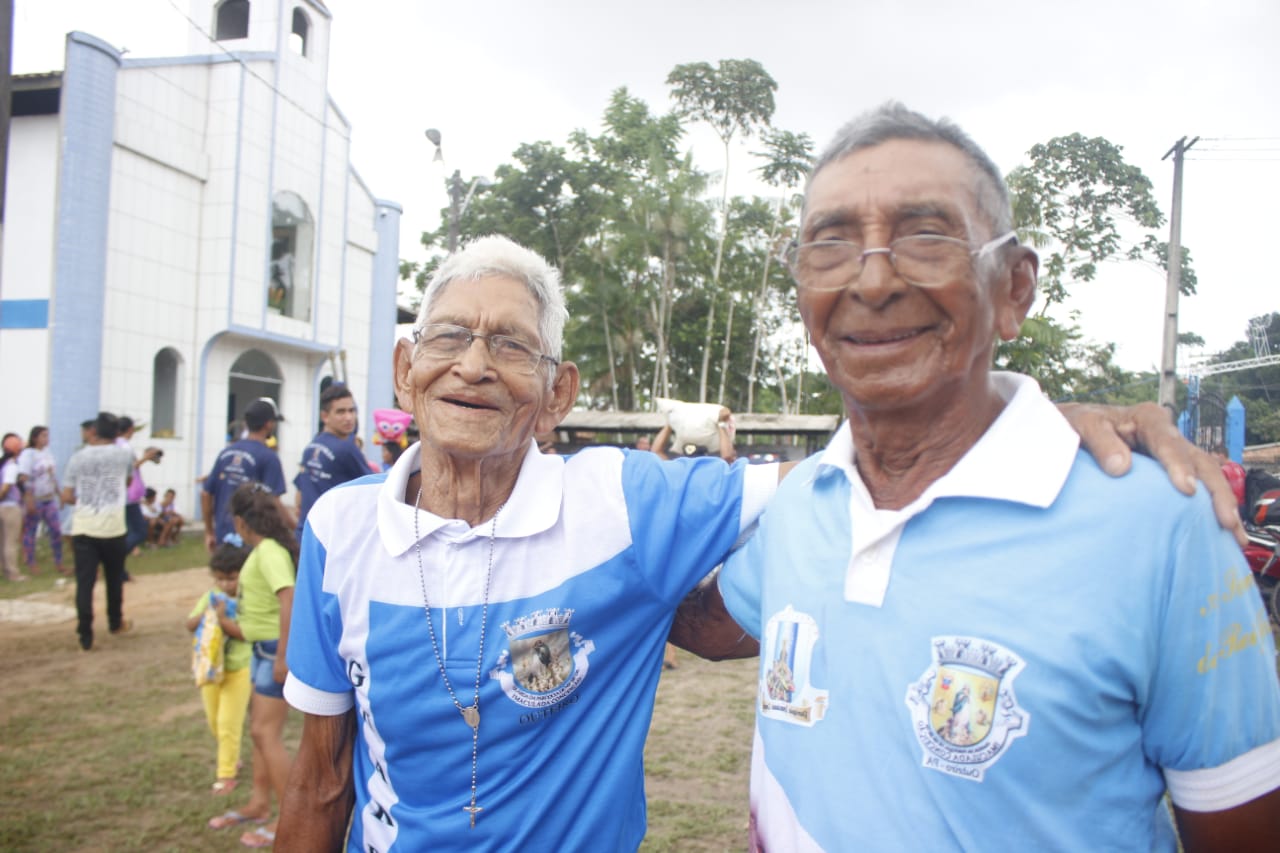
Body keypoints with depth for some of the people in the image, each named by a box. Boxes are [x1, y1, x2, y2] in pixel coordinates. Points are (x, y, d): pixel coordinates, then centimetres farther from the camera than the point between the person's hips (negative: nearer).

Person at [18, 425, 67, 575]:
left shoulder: (48, 452, 9)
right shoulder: (28, 454, -10)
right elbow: (25, 479, -16)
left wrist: (59, 495, 13)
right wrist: (29, 500, -21)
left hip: (50, 499, 6)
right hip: (35, 500, -6)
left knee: (56, 531, 2)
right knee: (30, 532, 6)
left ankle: (58, 563, 10)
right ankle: (30, 564, 16)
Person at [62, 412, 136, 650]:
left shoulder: (78, 457, 3)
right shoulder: (124, 454, 2)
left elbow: (66, 497, 4)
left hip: (82, 527, 0)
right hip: (112, 526, 0)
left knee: (84, 582, 1)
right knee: (114, 578, 18)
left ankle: (86, 636, -1)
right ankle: (115, 622, 34)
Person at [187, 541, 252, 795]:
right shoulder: (211, 596, 0)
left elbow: (245, 632, -24)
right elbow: (190, 625, -1)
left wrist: (223, 619, -32)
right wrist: (205, 614, -18)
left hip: (238, 670, -6)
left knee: (228, 723, -4)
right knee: (214, 721, 19)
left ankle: (226, 774, 7)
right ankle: (231, 757, 40)